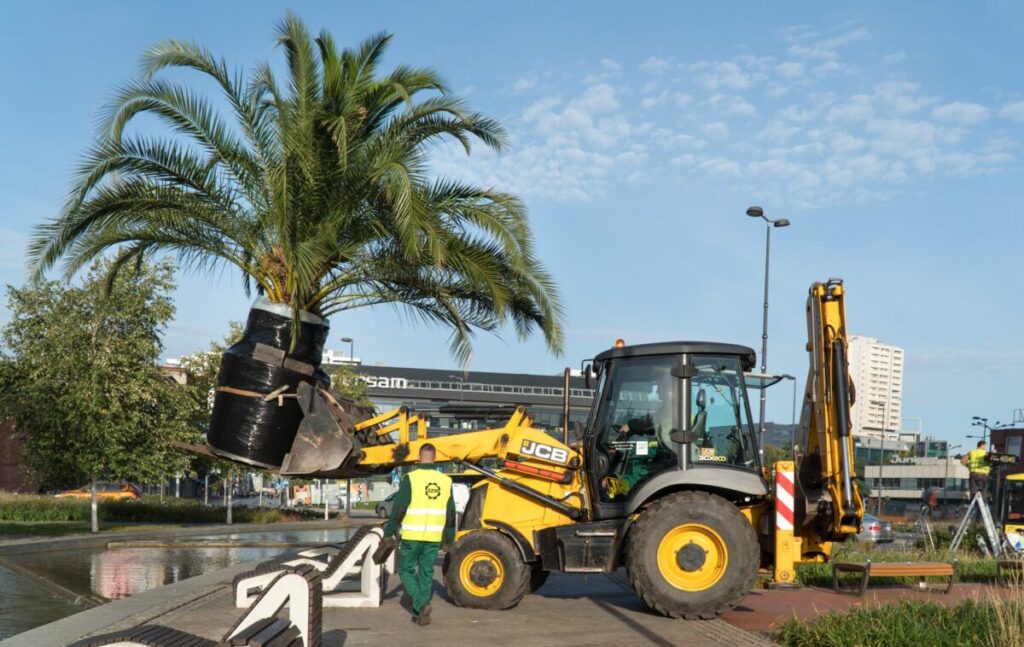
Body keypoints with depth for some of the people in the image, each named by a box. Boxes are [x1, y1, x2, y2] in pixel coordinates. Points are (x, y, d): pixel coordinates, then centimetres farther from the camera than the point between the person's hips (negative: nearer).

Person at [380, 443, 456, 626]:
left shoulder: (410, 479, -10)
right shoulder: (445, 481, 4)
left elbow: (398, 509, -9)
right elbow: (450, 513, 10)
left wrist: (389, 533, 1)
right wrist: (449, 537, 20)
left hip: (412, 536, -4)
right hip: (434, 538, 4)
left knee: (406, 571, 9)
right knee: (426, 574, 13)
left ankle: (421, 604, -9)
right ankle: (420, 614, 16)